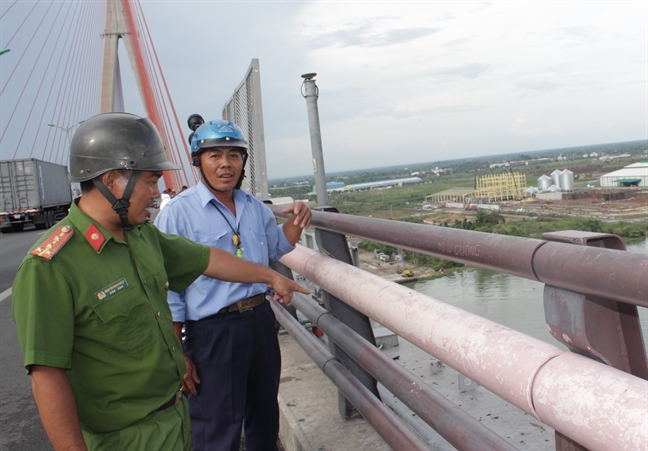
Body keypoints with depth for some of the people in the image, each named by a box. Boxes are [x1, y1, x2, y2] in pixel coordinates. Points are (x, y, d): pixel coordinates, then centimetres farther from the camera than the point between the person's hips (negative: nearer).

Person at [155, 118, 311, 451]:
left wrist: (295, 223, -1)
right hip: (212, 332, -6)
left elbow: (276, 248, 21)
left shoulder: (255, 207, 5)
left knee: (265, 418, 23)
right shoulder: (178, 213, -13)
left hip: (260, 320, 6)